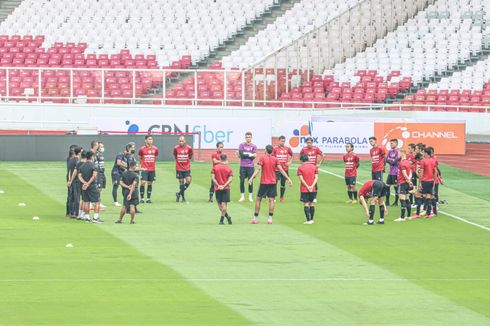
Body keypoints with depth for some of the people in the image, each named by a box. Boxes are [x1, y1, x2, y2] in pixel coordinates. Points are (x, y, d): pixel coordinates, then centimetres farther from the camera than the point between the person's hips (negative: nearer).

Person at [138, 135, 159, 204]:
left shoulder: (155, 149, 3)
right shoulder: (142, 149, -5)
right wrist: (142, 164, 7)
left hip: (152, 169, 3)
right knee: (143, 183, -11)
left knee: (150, 183, 6)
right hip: (144, 169, -3)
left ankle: (148, 198, 13)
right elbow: (140, 158, 9)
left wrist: (152, 164, 13)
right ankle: (142, 198, -3)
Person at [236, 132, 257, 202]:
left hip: (250, 166, 0)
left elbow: (253, 157, -4)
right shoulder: (241, 145, 3)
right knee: (242, 181, 1)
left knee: (250, 181, 2)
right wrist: (250, 155, -9)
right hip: (243, 166, 0)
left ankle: (250, 197, 11)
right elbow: (241, 155, -9)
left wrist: (245, 154, -11)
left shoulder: (254, 146, 4)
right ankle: (242, 196, 10)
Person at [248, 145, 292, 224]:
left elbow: (258, 169, -14)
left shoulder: (262, 158, -5)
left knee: (258, 199, 7)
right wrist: (288, 178, 3)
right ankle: (270, 219, -3)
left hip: (264, 182, -2)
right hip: (272, 182, 2)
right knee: (271, 200, 3)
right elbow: (281, 170, 0)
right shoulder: (275, 159, 3)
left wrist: (252, 178, -19)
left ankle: (255, 218, 7)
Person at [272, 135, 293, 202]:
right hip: (277, 169, -3)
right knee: (275, 182, -8)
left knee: (283, 183, 7)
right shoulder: (275, 149, -3)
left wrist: (289, 162, 6)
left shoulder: (288, 149, 4)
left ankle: (281, 197, 18)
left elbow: (292, 155, 19)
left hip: (285, 169, 3)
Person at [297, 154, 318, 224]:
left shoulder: (300, 168, -4)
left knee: (306, 204, -2)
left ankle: (308, 220, -8)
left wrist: (307, 186, -13)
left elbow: (301, 179, -11)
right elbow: (316, 177, -2)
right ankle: (312, 219, 18)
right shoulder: (314, 167, 5)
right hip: (313, 189, 3)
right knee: (311, 204, 12)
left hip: (304, 189, -3)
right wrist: (312, 186, -9)